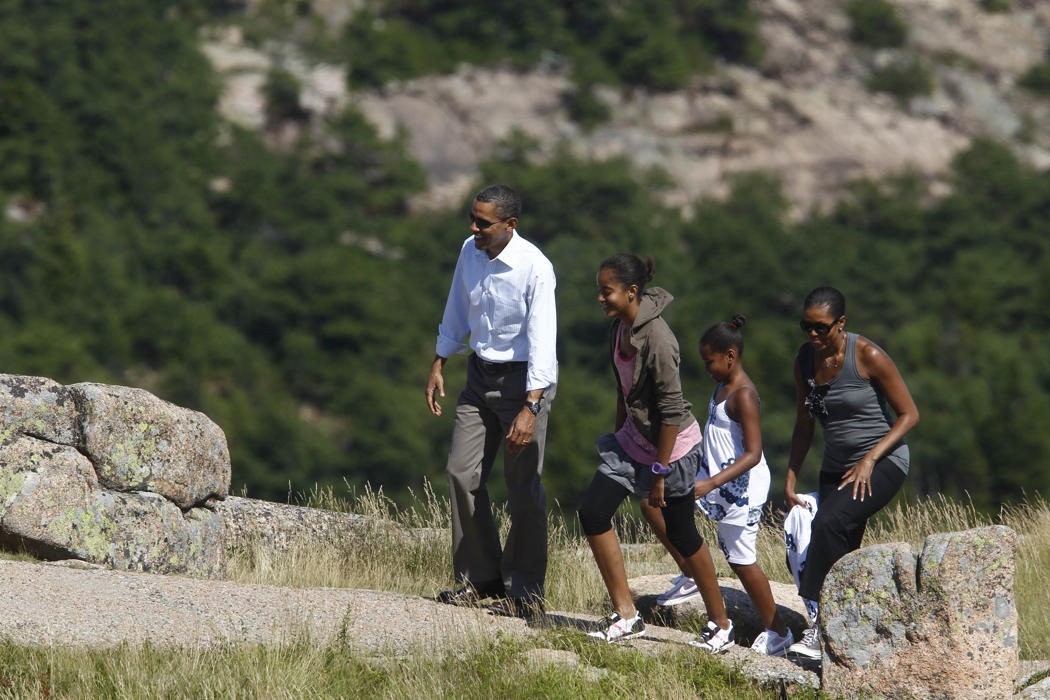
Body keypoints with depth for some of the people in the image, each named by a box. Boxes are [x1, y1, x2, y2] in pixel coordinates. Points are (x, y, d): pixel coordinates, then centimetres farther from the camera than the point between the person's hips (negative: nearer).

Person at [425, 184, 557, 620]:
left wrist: (530, 408, -33)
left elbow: (542, 339, -27)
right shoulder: (470, 251, -2)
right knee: (462, 473, 5)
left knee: (523, 487, -3)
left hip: (524, 378, -7)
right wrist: (439, 365, 16)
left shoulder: (535, 269, -23)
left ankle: (525, 593, 7)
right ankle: (480, 578, 17)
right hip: (481, 372, 7)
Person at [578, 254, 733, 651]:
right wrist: (619, 436, 19)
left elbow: (671, 412, -23)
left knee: (681, 535, 3)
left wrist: (659, 474, -20)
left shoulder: (657, 339, -26)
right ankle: (626, 617, 3)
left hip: (672, 445, -8)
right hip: (633, 439, 8)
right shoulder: (619, 327, -1)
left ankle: (721, 627, 20)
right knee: (592, 513, -3)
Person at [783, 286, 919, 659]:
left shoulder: (867, 356, -15)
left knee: (828, 523, -28)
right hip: (836, 467, 7)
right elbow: (804, 425, 16)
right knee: (842, 558, -1)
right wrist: (791, 477, 10)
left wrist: (870, 460, -18)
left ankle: (819, 623, -29)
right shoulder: (804, 360, 4)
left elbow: (909, 414, -11)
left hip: (883, 461, -7)